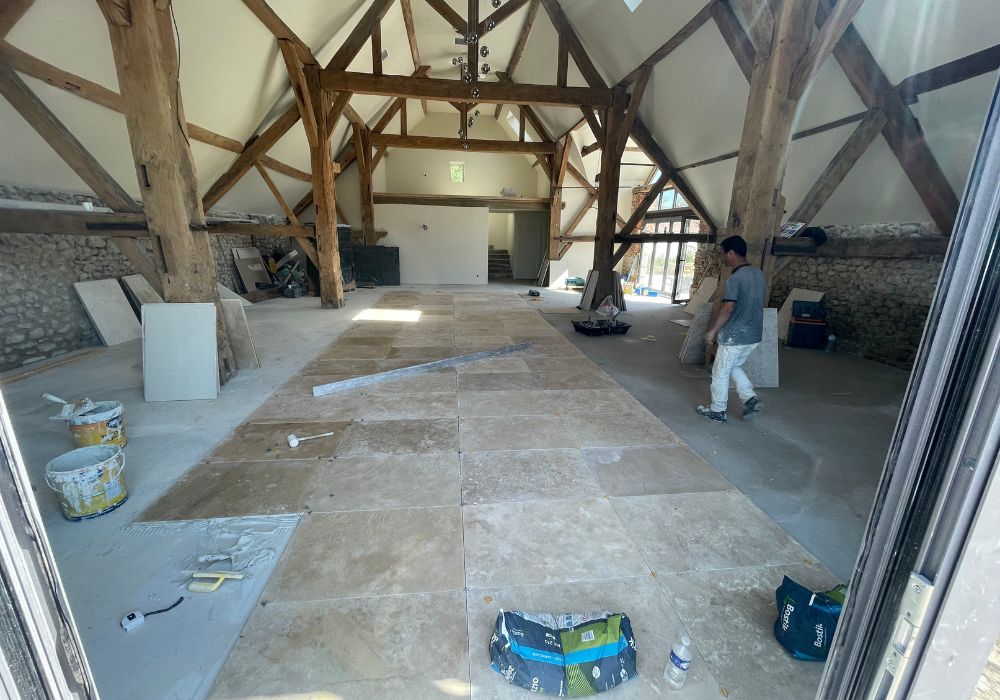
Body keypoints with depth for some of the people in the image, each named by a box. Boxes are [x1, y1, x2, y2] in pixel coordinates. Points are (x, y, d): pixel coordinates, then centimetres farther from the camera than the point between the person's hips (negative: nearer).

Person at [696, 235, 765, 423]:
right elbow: (754, 304, 16)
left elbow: (727, 309, -25)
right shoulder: (759, 274, 7)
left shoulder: (734, 279, -20)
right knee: (734, 367, 27)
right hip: (754, 334, 9)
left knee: (720, 373, 7)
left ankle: (717, 411, 18)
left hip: (735, 336, -9)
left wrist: (712, 331, -17)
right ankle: (750, 398, 17)